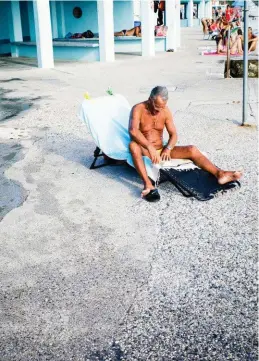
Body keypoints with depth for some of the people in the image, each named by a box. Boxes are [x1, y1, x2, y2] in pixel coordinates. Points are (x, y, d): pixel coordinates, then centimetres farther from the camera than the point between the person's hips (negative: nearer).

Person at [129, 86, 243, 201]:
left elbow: (173, 134, 2)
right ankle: (148, 185, -51)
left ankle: (219, 174, -31)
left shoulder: (165, 110, 1)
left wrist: (168, 149, -19)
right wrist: (150, 147, -42)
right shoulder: (138, 109, -14)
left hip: (161, 150, 5)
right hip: (144, 151, -4)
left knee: (192, 150, -16)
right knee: (133, 145, -39)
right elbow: (133, 130, -31)